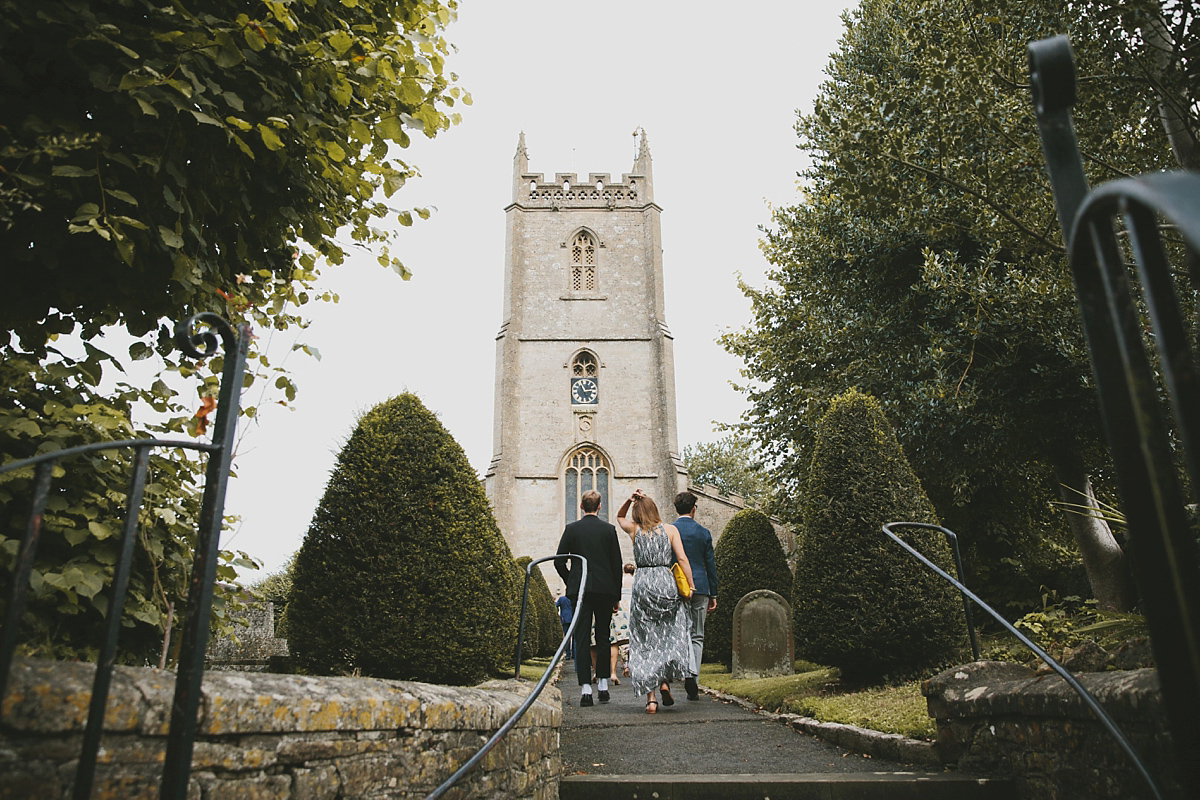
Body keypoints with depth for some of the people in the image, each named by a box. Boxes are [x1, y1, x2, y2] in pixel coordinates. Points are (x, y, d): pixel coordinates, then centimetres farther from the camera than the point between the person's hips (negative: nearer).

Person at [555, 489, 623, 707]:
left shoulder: (571, 529, 0)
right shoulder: (609, 529, 1)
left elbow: (559, 562, -1)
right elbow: (617, 564, 2)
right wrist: (617, 595, 8)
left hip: (579, 590, -1)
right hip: (605, 589, 1)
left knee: (581, 640, 0)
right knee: (603, 638, 12)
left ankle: (585, 689, -6)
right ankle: (603, 685, 16)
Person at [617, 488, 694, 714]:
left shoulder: (635, 530, 7)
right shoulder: (669, 529, 4)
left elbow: (620, 517, 27)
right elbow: (682, 559, -4)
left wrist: (629, 500, 10)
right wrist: (690, 585, 1)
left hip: (642, 584, 1)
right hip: (666, 583, -1)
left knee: (645, 644, 4)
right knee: (670, 636, 16)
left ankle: (650, 698, 2)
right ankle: (665, 681, 3)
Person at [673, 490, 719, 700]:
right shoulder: (703, 532, 4)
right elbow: (711, 565, 7)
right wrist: (713, 594, 13)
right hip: (700, 587, 1)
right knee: (697, 636, 9)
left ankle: (689, 673, -19)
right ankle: (693, 679, 3)